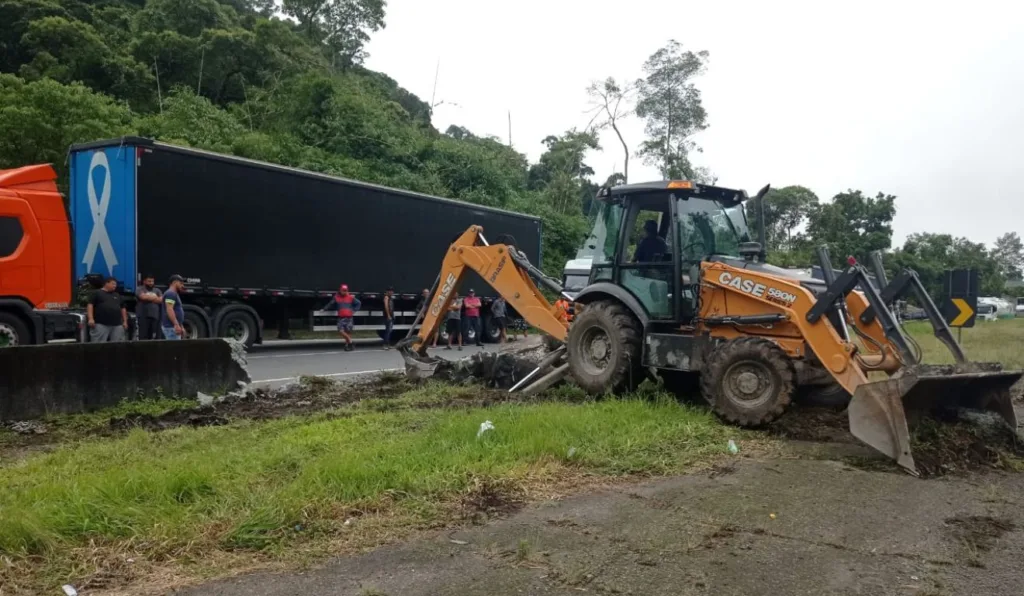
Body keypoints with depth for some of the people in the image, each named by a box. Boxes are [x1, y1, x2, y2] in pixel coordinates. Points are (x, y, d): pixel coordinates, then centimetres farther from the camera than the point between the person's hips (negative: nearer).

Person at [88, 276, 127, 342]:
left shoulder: (117, 295, 22)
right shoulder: (97, 293, 5)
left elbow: (123, 309, 24)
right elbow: (90, 305, -2)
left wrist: (125, 321, 16)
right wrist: (91, 319, -12)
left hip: (117, 325, 5)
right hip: (101, 324, -5)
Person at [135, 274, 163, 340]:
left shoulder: (157, 290, 17)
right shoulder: (139, 289, 5)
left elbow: (161, 300, 3)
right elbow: (143, 297, -14)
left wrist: (149, 297, -6)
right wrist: (155, 298, -1)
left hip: (155, 316, 4)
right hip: (143, 316, -4)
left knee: (156, 337, 1)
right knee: (143, 337, -7)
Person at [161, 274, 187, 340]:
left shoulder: (174, 294, 22)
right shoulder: (170, 293, -10)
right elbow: (169, 310, -22)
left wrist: (181, 327, 25)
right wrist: (176, 324, -28)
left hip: (174, 327, 11)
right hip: (171, 327, -11)